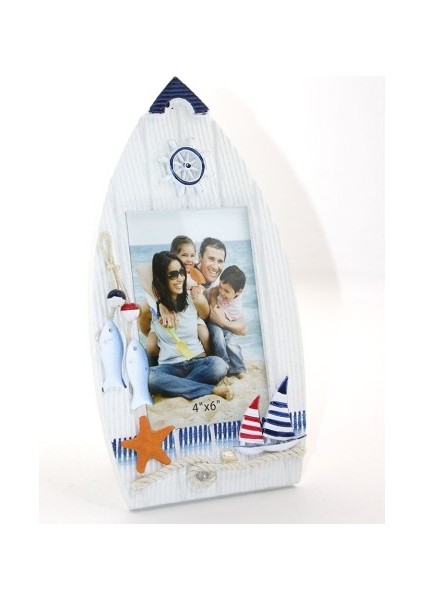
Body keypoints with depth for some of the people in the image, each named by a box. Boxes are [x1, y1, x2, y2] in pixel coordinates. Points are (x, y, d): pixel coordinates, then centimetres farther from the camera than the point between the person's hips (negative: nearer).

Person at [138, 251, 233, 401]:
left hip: (197, 362, 0)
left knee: (218, 365, -34)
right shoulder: (149, 306, -5)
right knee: (146, 377, -36)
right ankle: (212, 389, -27)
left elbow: (206, 317, 19)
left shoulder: (195, 299, -2)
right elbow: (146, 332, 13)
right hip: (169, 366, 0)